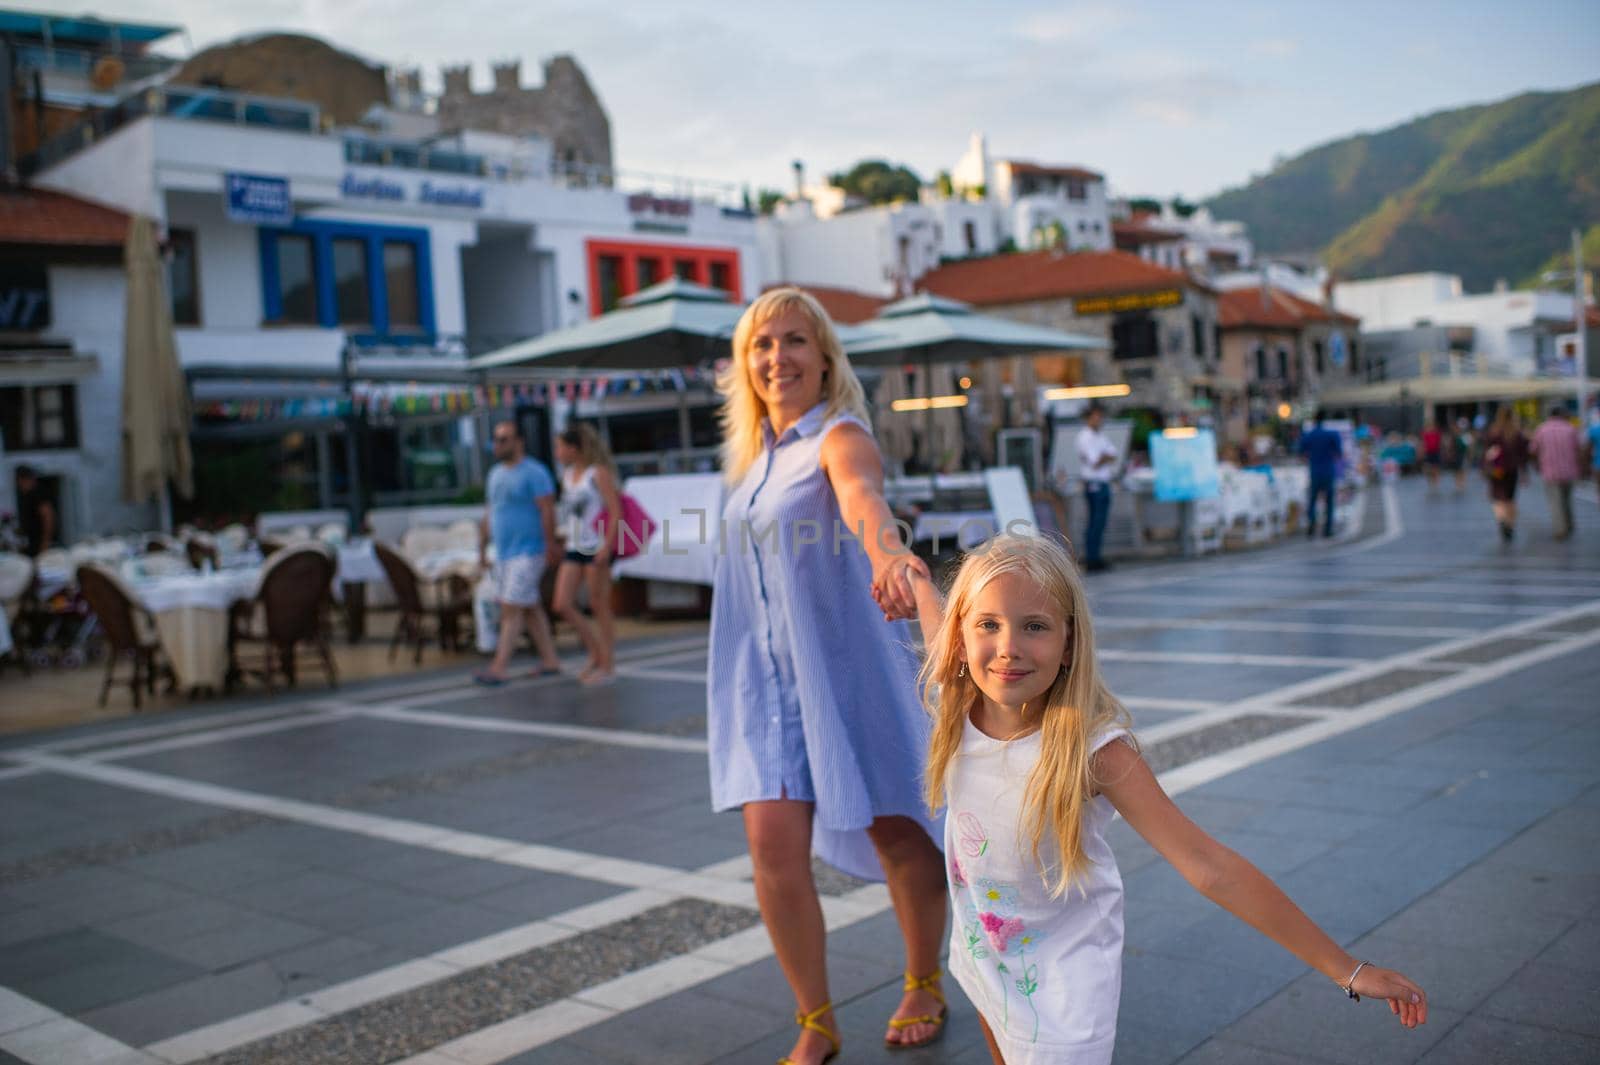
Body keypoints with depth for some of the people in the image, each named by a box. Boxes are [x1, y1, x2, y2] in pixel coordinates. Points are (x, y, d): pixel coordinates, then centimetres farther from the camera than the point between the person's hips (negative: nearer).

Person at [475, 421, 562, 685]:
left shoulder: (534, 472, -11)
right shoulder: (496, 473, 14)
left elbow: (548, 511, -15)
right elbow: (490, 514, 18)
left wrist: (550, 546, -20)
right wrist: (482, 548, 16)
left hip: (528, 553, -8)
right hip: (504, 554, 8)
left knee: (510, 609, -12)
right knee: (530, 609, 12)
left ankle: (500, 667, -13)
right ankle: (550, 660, 19)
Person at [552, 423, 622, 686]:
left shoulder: (599, 473, -8)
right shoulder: (567, 474, 13)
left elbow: (615, 512, -13)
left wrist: (607, 546, -20)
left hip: (596, 548, -7)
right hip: (573, 548, 7)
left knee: (599, 607, 0)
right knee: (563, 605, 0)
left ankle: (608, 665, 10)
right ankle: (595, 653, 16)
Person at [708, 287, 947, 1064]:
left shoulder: (838, 437, -13)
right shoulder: (756, 455, 9)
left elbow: (861, 490, -37)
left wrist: (886, 547, -59)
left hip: (848, 668, -5)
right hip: (766, 676, 5)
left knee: (896, 832, 9)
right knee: (774, 847, -7)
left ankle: (924, 988, 35)